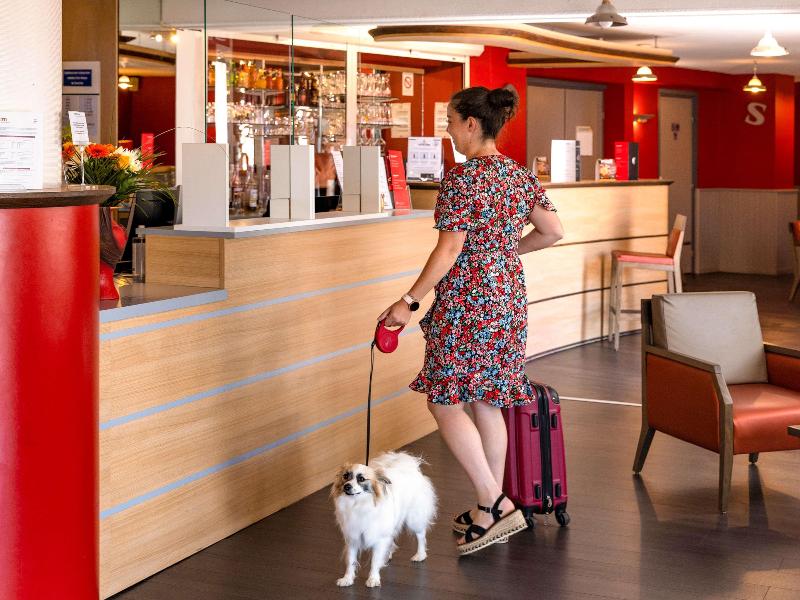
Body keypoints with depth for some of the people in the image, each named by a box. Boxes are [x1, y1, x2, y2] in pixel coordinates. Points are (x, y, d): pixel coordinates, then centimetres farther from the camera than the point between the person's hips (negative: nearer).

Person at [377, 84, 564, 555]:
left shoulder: (462, 178, -16)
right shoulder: (521, 174, 7)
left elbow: (449, 251, -18)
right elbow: (553, 232, 11)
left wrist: (409, 301, -13)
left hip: (468, 301, -8)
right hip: (510, 299, 8)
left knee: (445, 401, 1)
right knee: (488, 401, 15)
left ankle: (494, 504, -2)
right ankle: (493, 508, 21)